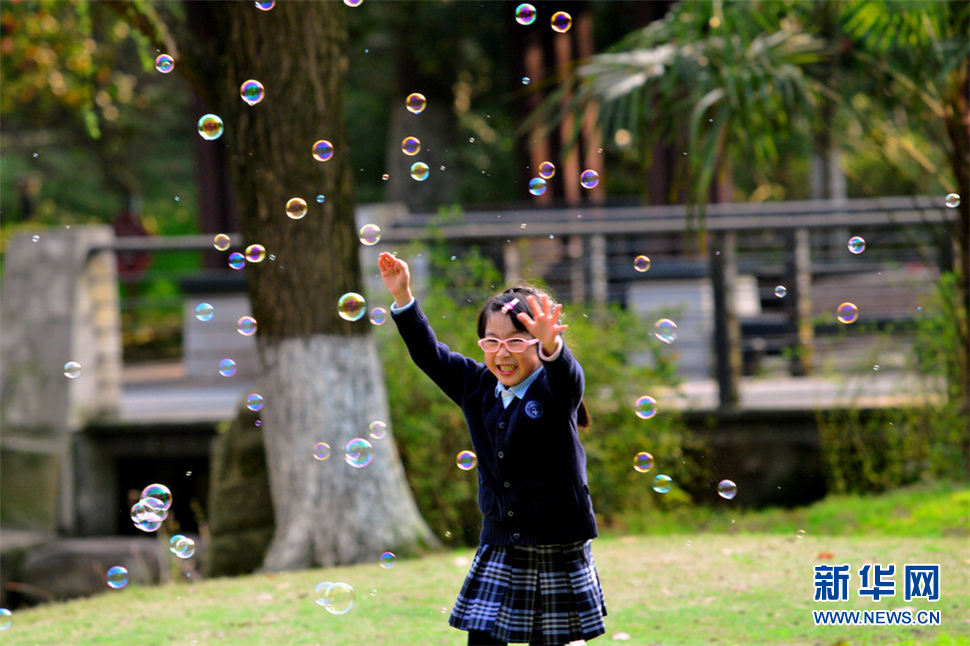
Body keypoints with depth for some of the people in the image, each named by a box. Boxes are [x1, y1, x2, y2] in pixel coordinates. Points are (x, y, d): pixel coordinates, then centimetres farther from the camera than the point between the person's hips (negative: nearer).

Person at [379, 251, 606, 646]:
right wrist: (403, 298, 1)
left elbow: (565, 376, -32)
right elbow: (429, 354, 11)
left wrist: (551, 345, -55)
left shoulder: (556, 389, -9)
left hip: (558, 550, -4)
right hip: (499, 545, 4)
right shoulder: (476, 386, 6)